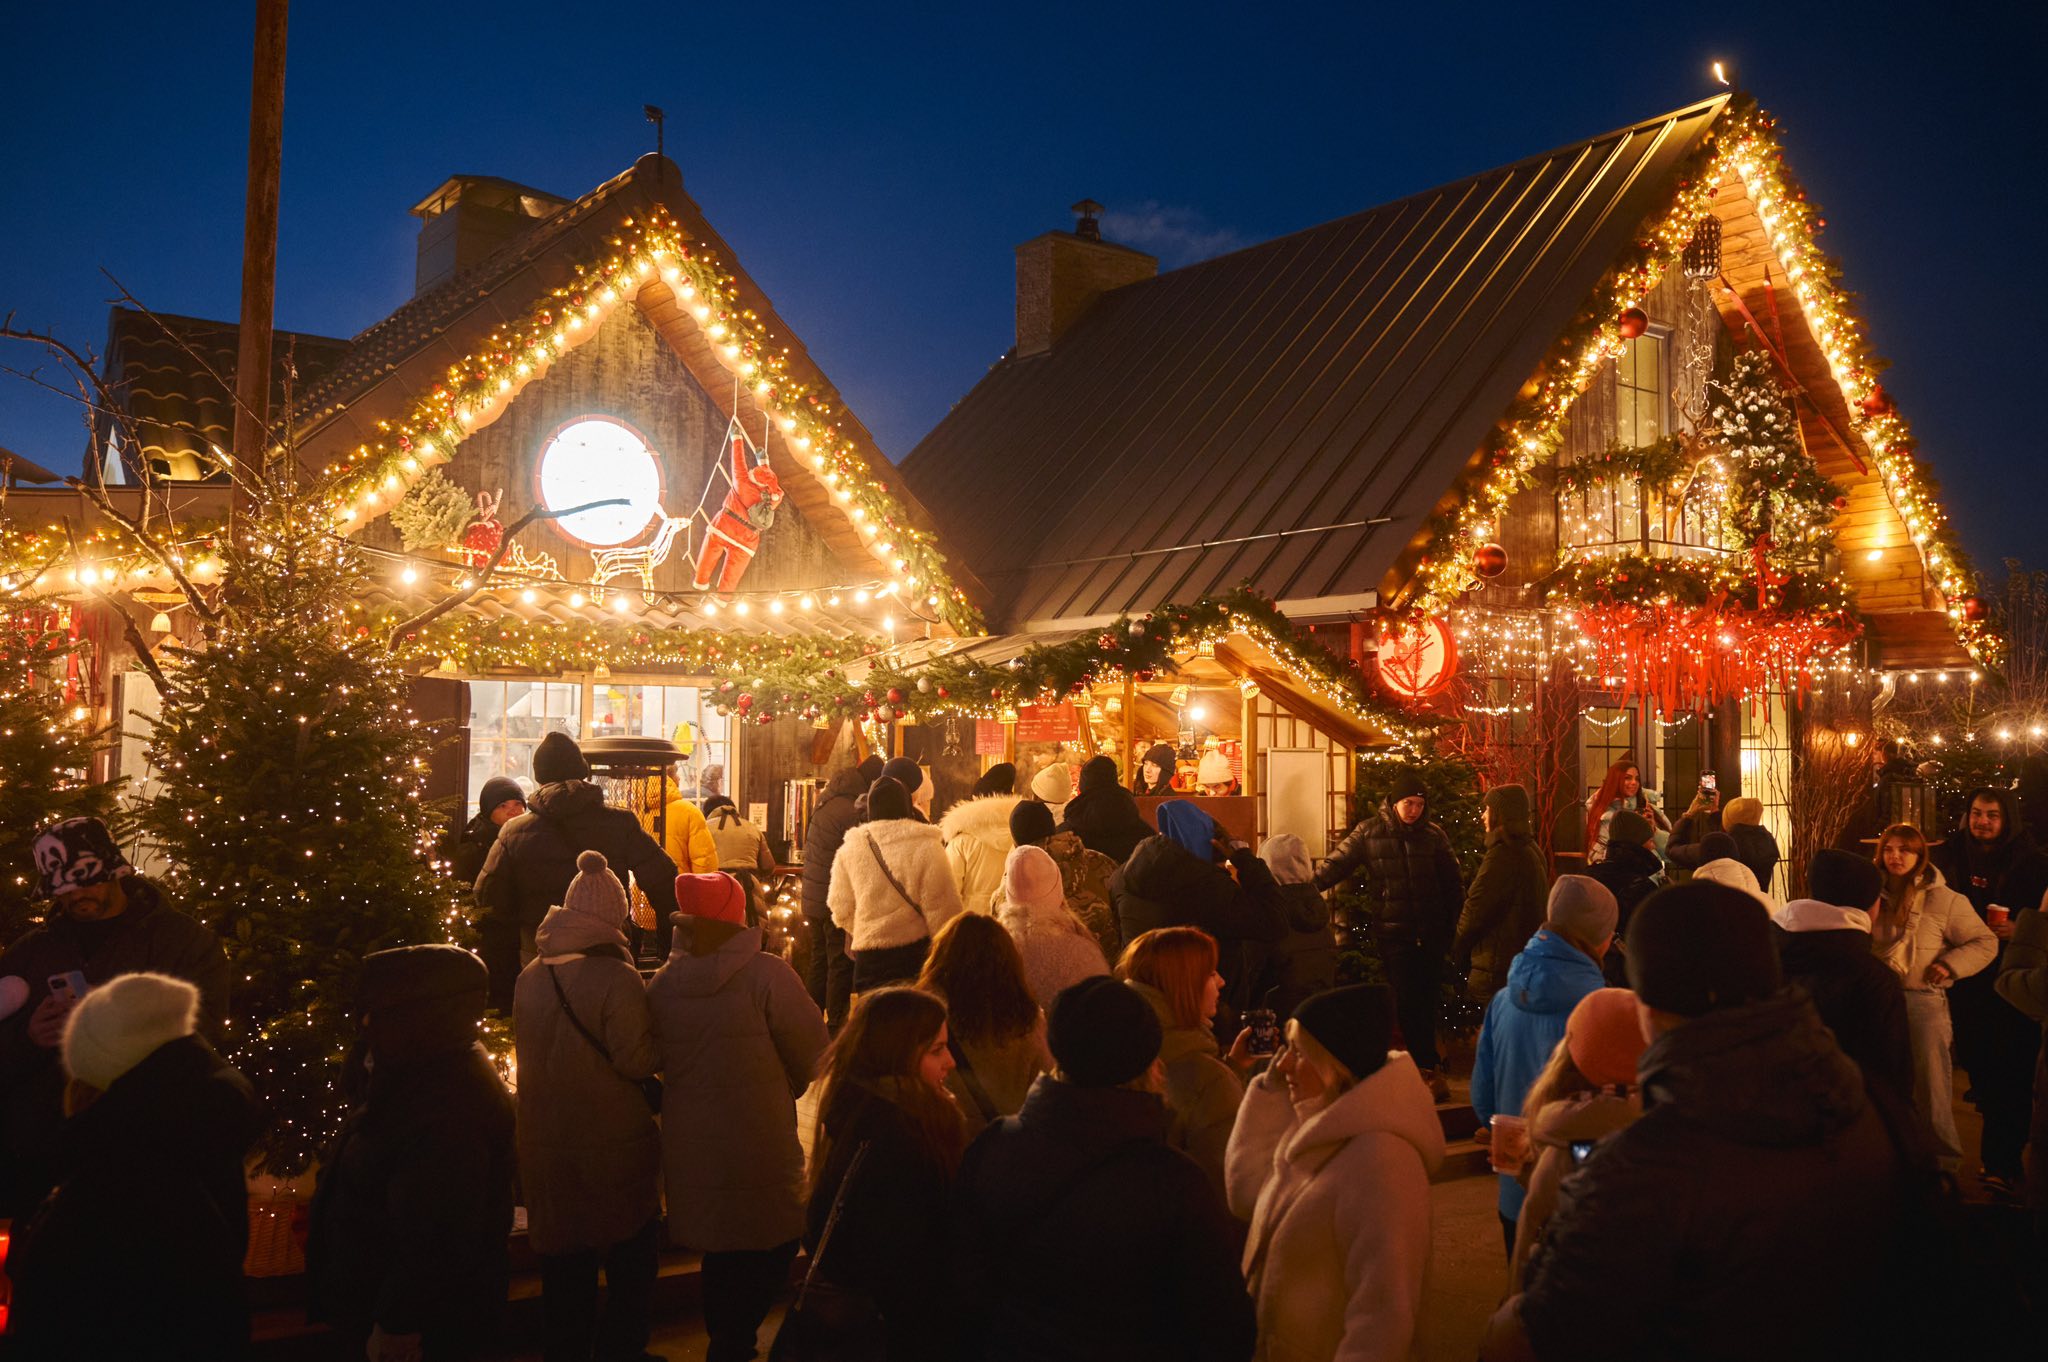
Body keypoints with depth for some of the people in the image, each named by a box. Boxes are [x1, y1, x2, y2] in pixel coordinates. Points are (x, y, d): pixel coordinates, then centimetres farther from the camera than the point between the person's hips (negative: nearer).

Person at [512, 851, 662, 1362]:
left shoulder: (531, 976, -1)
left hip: (545, 1143, 5)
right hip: (613, 1146, -5)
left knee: (564, 1267, 19)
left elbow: (524, 1047, 12)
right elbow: (637, 1061, -19)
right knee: (630, 1262, 14)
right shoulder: (617, 978, -19)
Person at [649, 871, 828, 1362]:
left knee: (720, 1253, 23)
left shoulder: (660, 983, -5)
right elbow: (811, 1051, -9)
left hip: (690, 1148, 5)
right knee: (771, 1249, 13)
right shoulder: (767, 976, -19)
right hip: (759, 1147, -5)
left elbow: (659, 1062, 9)